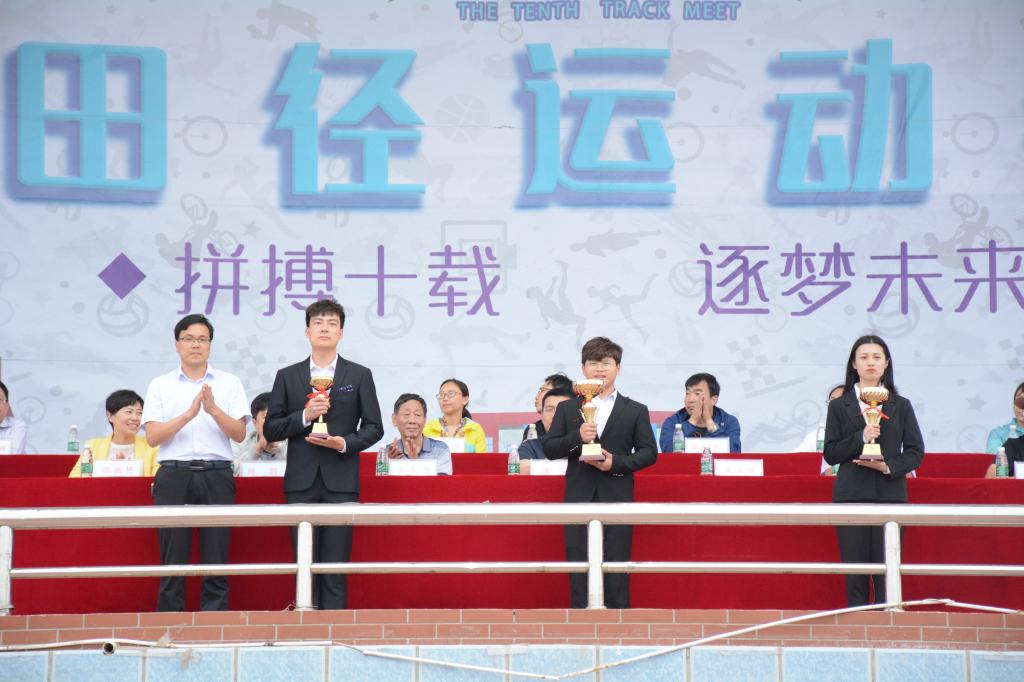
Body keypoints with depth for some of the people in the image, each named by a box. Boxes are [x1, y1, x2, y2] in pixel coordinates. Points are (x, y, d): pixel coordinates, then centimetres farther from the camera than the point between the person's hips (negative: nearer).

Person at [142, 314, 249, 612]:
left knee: (216, 561, 1)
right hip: (174, 475, 0)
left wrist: (214, 409, -15)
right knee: (173, 561, 1)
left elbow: (240, 434, 1)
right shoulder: (160, 385, 8)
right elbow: (153, 437, -3)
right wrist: (189, 413, -15)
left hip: (217, 477, 0)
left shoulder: (229, 383, 9)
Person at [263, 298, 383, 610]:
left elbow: (374, 427, 7)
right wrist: (304, 416, -10)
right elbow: (270, 430, 7)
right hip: (301, 482, 1)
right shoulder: (287, 376, 10)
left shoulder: (359, 375, 8)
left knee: (336, 566, -3)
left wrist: (345, 443, -11)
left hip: (340, 483, -1)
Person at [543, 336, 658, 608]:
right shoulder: (567, 408, 12)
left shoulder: (635, 411, 9)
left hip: (617, 500, -1)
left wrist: (617, 463, -11)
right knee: (579, 567, 1)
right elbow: (549, 449, 5)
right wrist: (577, 437, -12)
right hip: (579, 499, 1)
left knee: (616, 567, -1)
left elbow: (649, 452, 5)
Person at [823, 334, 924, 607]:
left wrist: (889, 466, -11)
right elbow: (830, 453, 3)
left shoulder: (901, 406, 11)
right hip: (852, 495, 0)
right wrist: (861, 438, -12)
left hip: (890, 495, 0)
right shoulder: (839, 406, 9)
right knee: (855, 572, -2)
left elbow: (916, 452, 6)